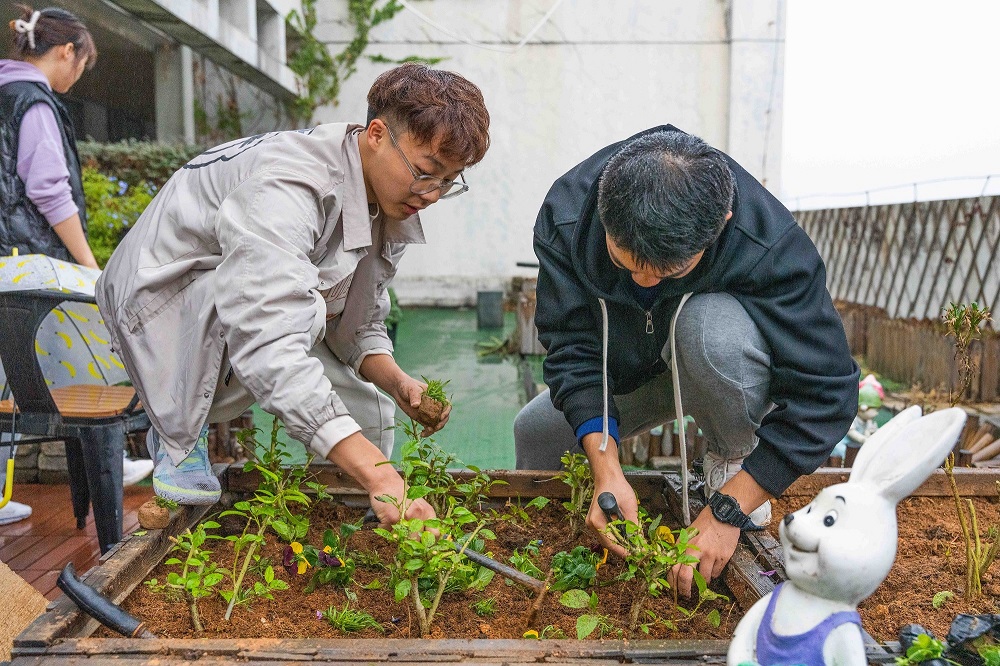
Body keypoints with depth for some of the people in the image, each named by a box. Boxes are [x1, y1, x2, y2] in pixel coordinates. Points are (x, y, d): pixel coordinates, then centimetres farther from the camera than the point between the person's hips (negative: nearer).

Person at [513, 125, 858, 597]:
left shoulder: (773, 247, -38)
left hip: (736, 366, -3)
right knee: (536, 430, -5)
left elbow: (825, 393, -34)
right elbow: (572, 350, -24)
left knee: (709, 325, -38)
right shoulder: (566, 214, -29)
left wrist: (727, 510, -36)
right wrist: (607, 471, -34)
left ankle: (733, 459, -9)